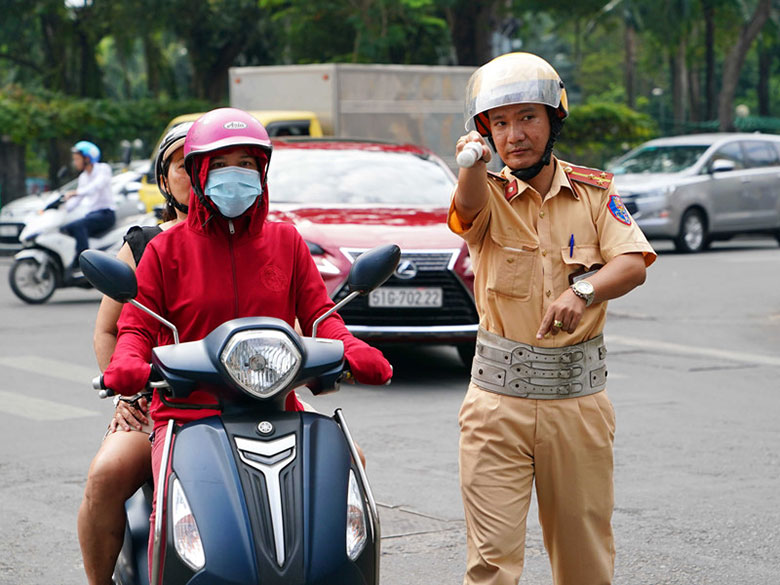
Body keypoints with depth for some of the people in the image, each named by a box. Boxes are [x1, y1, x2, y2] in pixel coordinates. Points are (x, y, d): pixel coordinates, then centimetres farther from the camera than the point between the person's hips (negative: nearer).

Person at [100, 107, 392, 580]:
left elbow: (318, 313, 10)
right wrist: (128, 363, -17)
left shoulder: (286, 241, 16)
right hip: (187, 411, -2)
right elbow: (138, 324, 6)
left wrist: (353, 350, -11)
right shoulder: (167, 249, 10)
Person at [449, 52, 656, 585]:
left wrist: (584, 289, -33)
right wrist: (475, 161, -51)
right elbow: (469, 208, -27)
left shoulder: (594, 192, 4)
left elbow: (633, 262, -11)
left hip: (579, 396, 2)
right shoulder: (490, 194, -1)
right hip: (498, 398, -2)